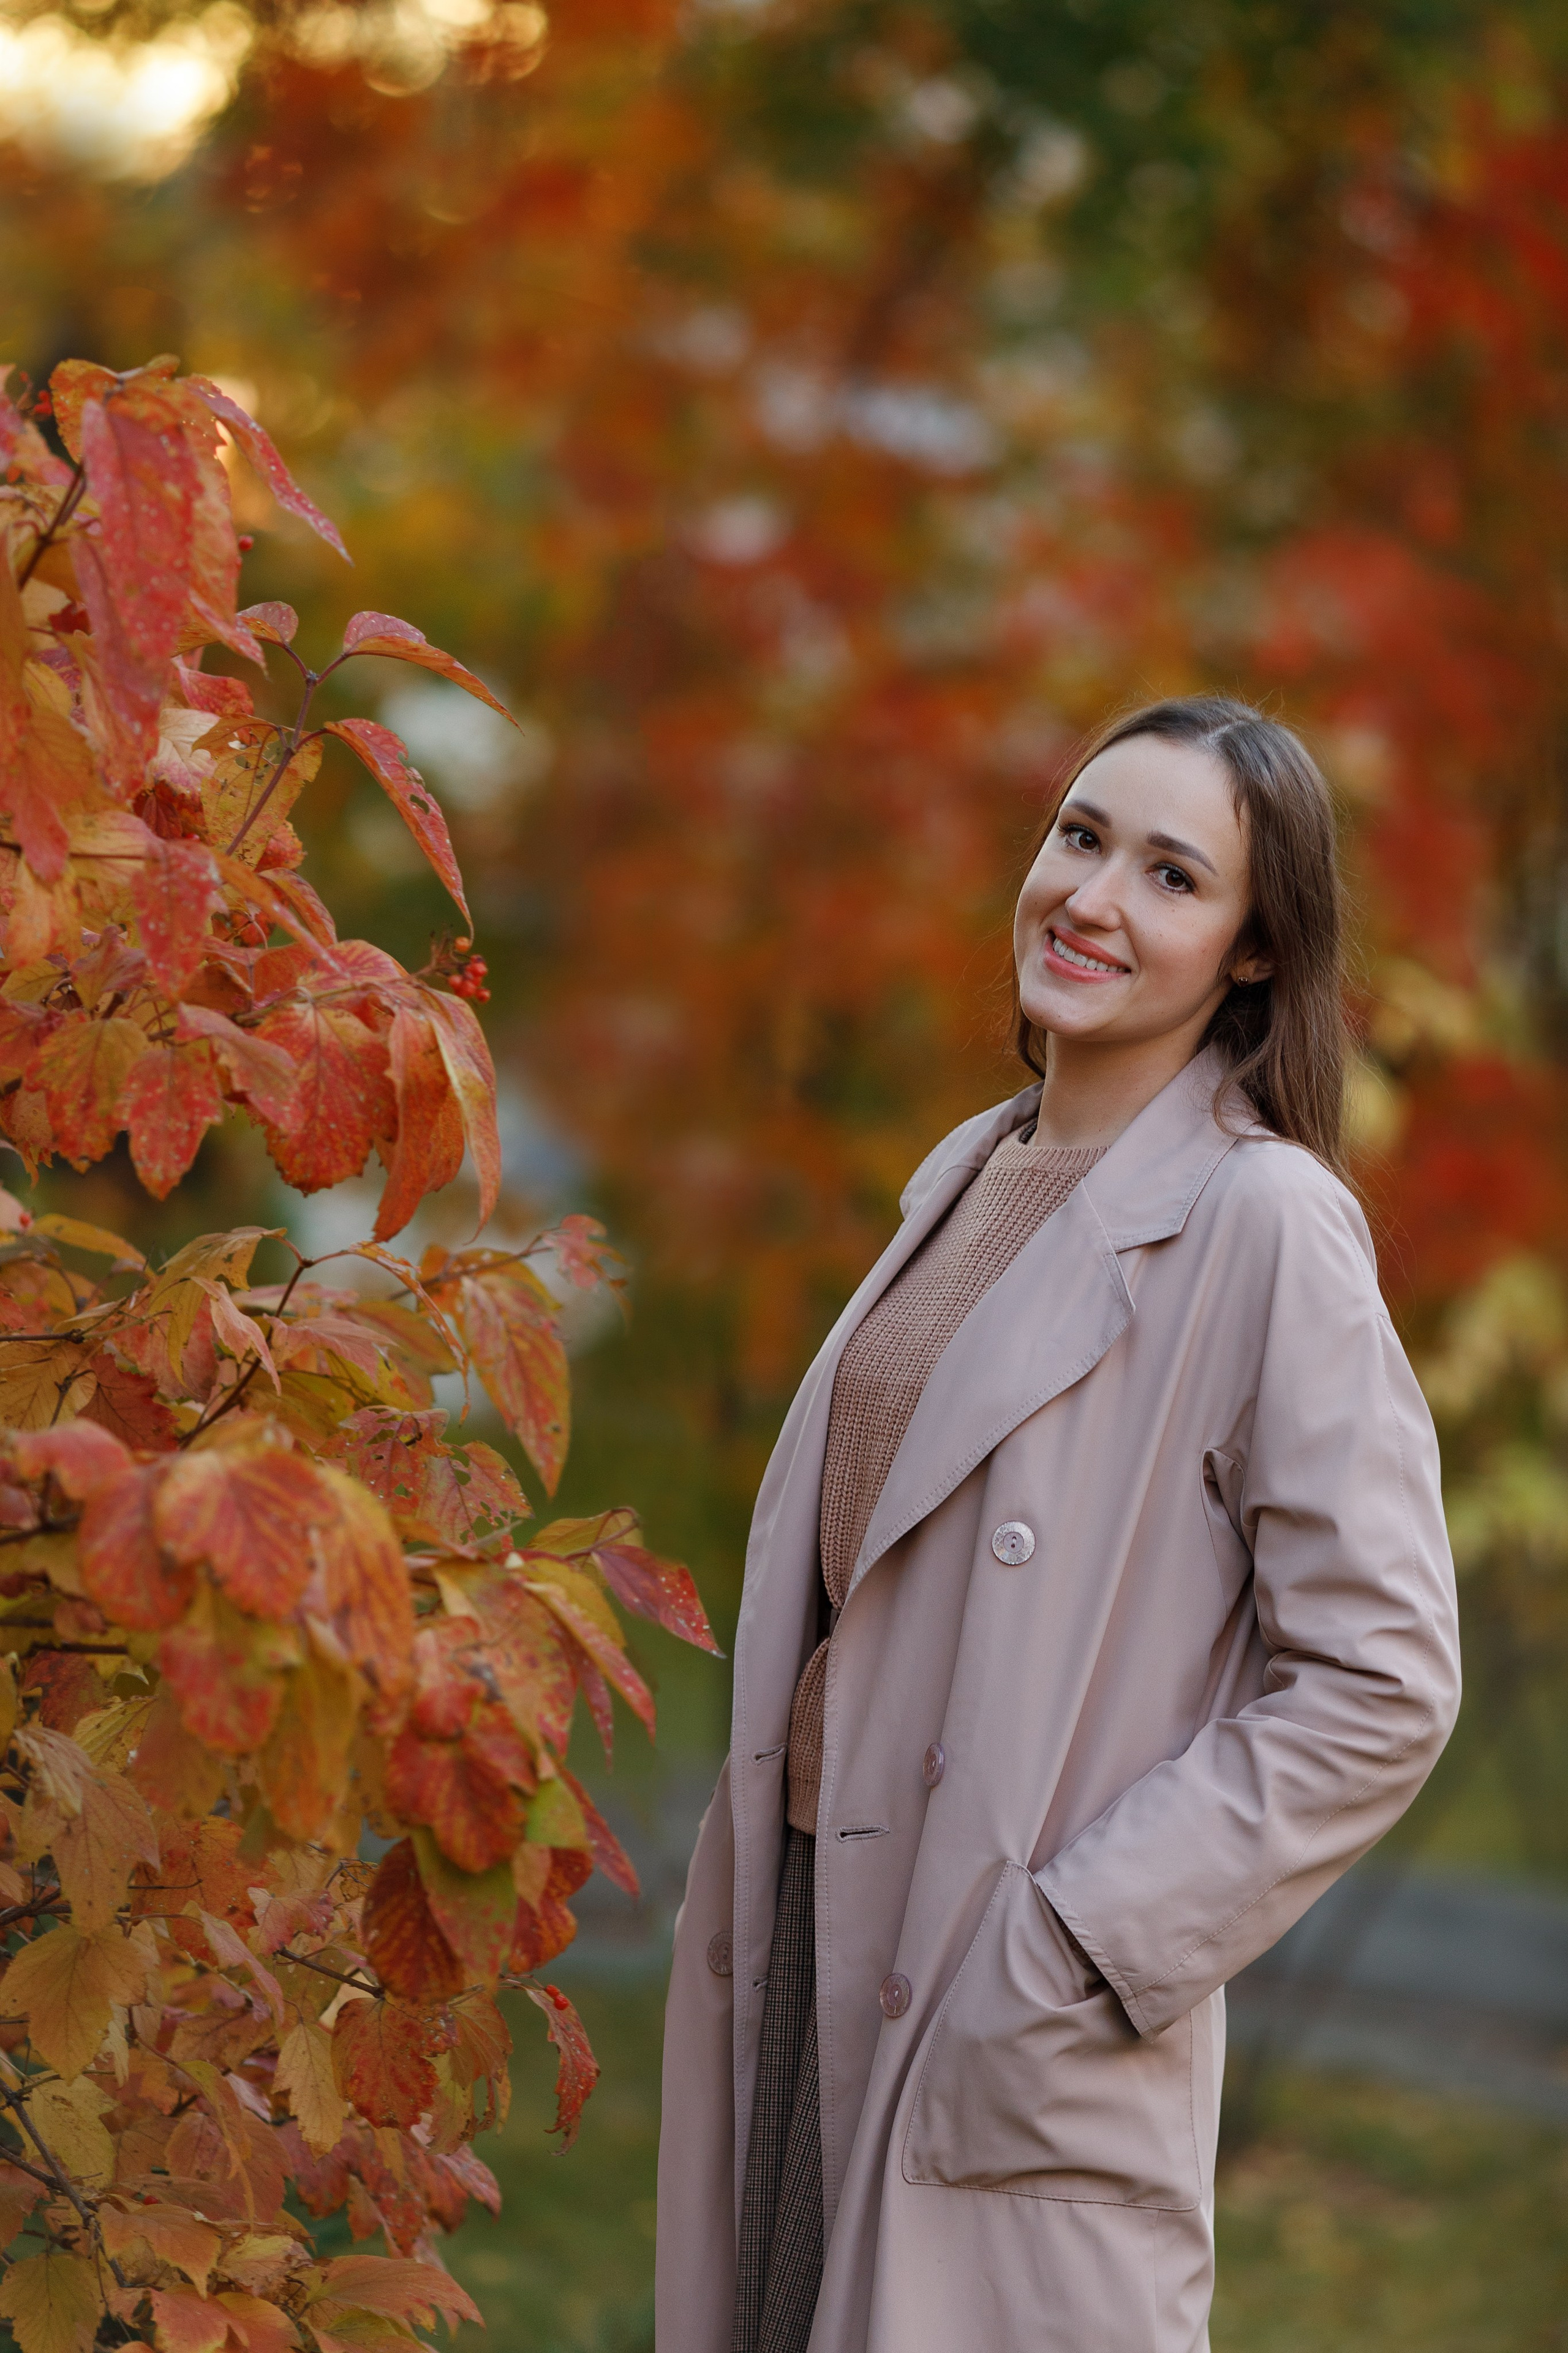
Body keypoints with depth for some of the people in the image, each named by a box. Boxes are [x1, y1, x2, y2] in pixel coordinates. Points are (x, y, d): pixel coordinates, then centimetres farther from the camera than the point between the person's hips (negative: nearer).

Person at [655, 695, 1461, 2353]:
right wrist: (738, 1901, 10)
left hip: (1021, 2039, -7)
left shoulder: (1263, 1222, -12)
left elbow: (1377, 1686, -15)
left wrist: (1081, 1948, -16)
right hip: (809, 1966, 7)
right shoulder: (972, 1177, 12)